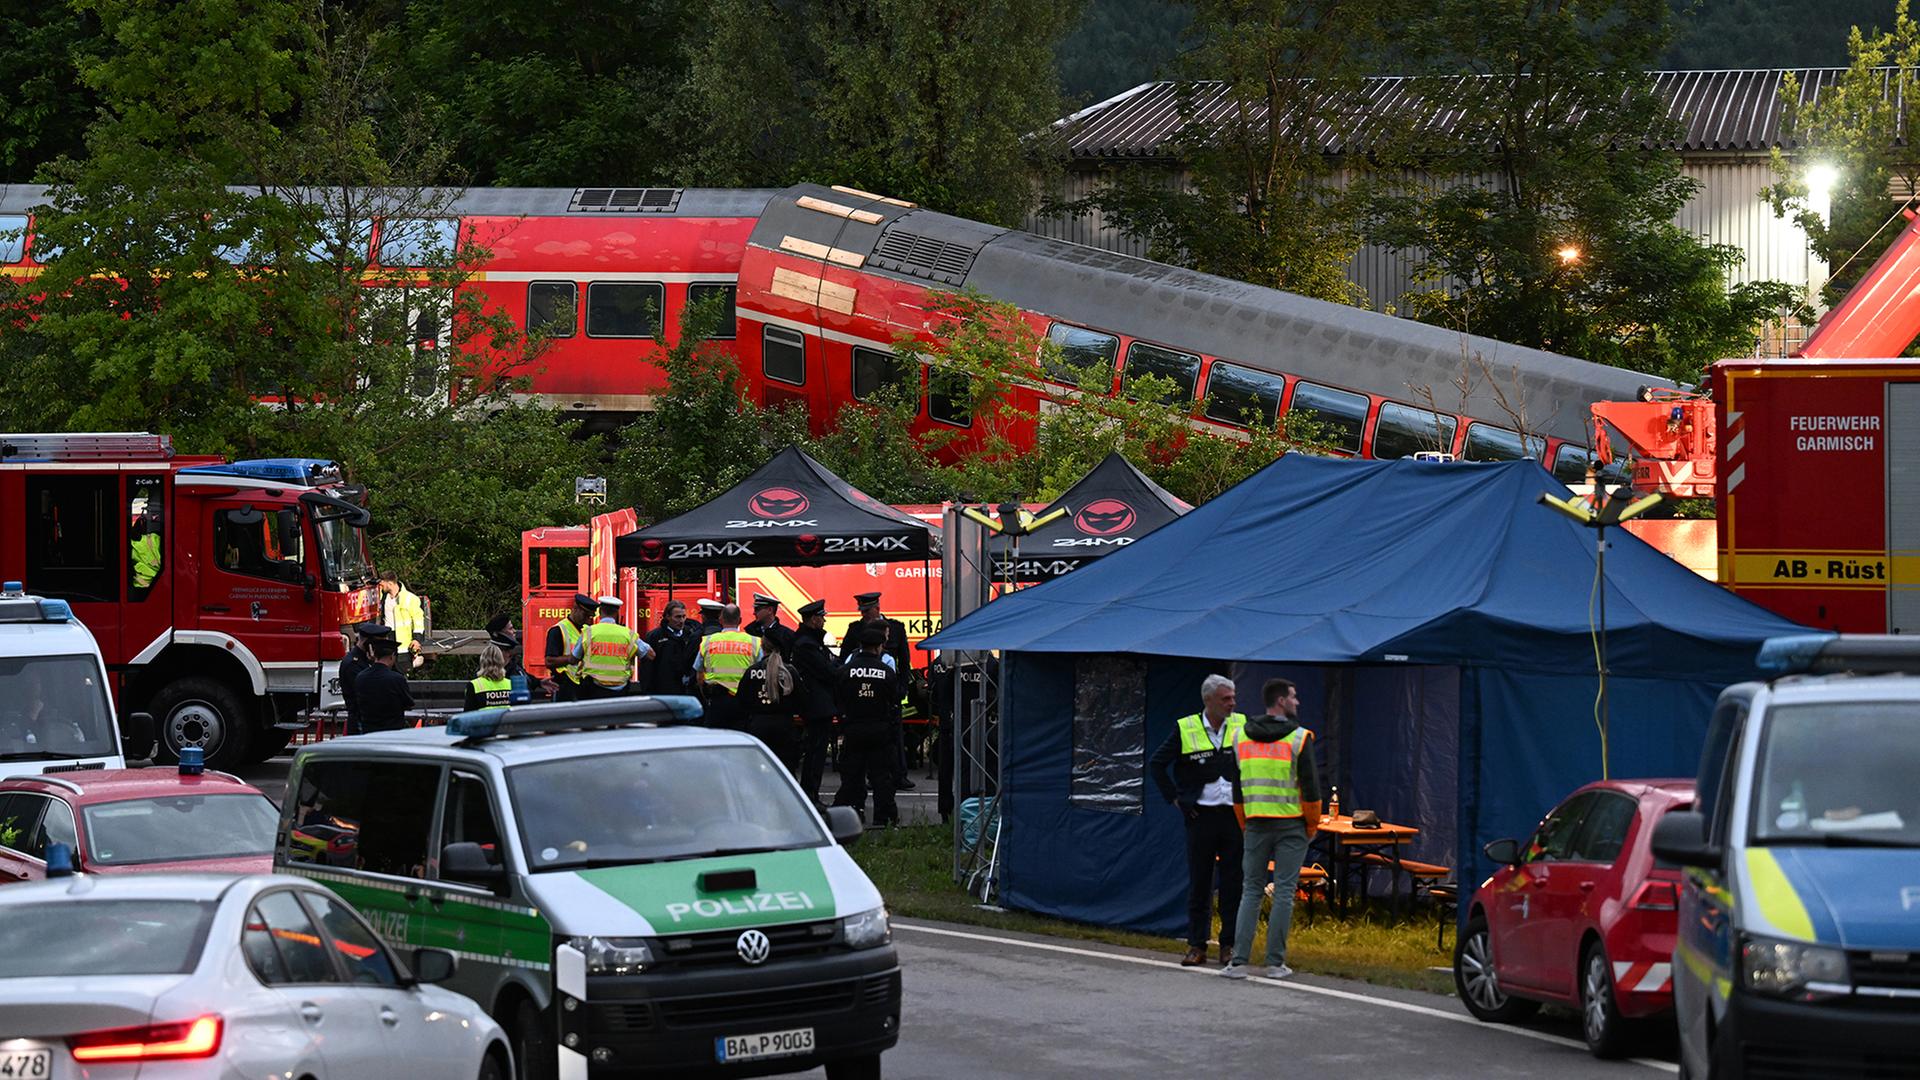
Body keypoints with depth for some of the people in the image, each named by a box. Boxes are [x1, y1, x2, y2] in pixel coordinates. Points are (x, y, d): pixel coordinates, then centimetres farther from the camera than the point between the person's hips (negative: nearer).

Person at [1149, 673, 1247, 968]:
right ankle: (1197, 945, 8)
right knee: (1199, 882, 3)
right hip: (1201, 816, -1)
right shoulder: (1186, 730, -2)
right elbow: (1156, 764, 6)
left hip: (1234, 814, 1)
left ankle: (1230, 944, 10)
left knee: (1233, 884, 2)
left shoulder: (1241, 726, 3)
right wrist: (1174, 798, 2)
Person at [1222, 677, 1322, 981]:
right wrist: (1313, 825, 4)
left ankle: (1239, 961, -2)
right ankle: (1276, 963, 0)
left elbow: (1237, 787, 11)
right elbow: (1310, 785, -8)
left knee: (1251, 890, 7)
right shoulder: (1298, 738, -7)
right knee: (1284, 892, 1)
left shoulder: (1243, 738, 7)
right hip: (1291, 825, -4)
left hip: (1256, 824, 4)